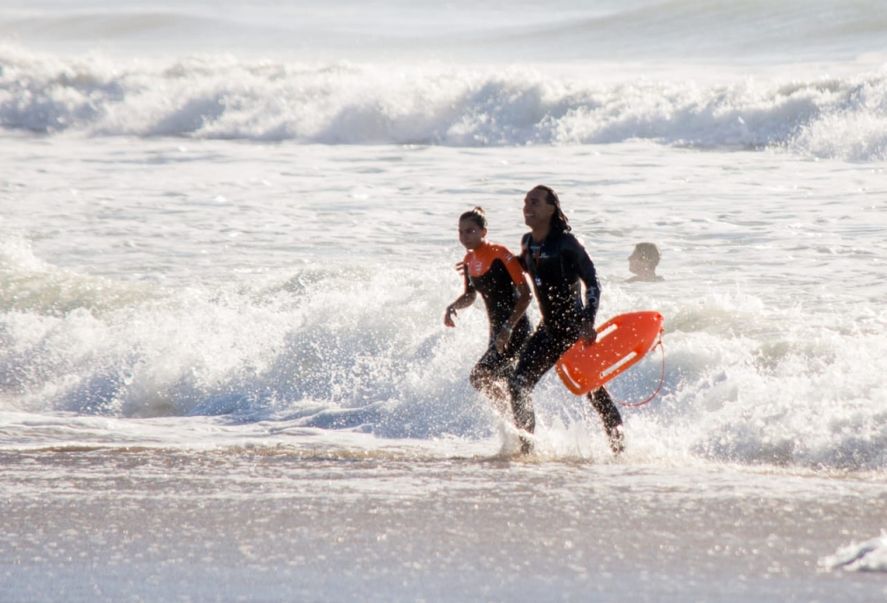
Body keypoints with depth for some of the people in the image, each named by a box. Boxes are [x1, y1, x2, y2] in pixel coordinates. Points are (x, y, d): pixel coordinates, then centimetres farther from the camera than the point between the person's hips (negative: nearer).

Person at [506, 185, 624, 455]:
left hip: (576, 329, -7)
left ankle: (619, 445, 10)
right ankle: (525, 447, 2)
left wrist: (588, 322, -26)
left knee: (593, 390, -2)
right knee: (518, 385, -5)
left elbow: (592, 282, -15)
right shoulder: (528, 243, 5)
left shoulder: (565, 243, -16)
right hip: (548, 329, 7)